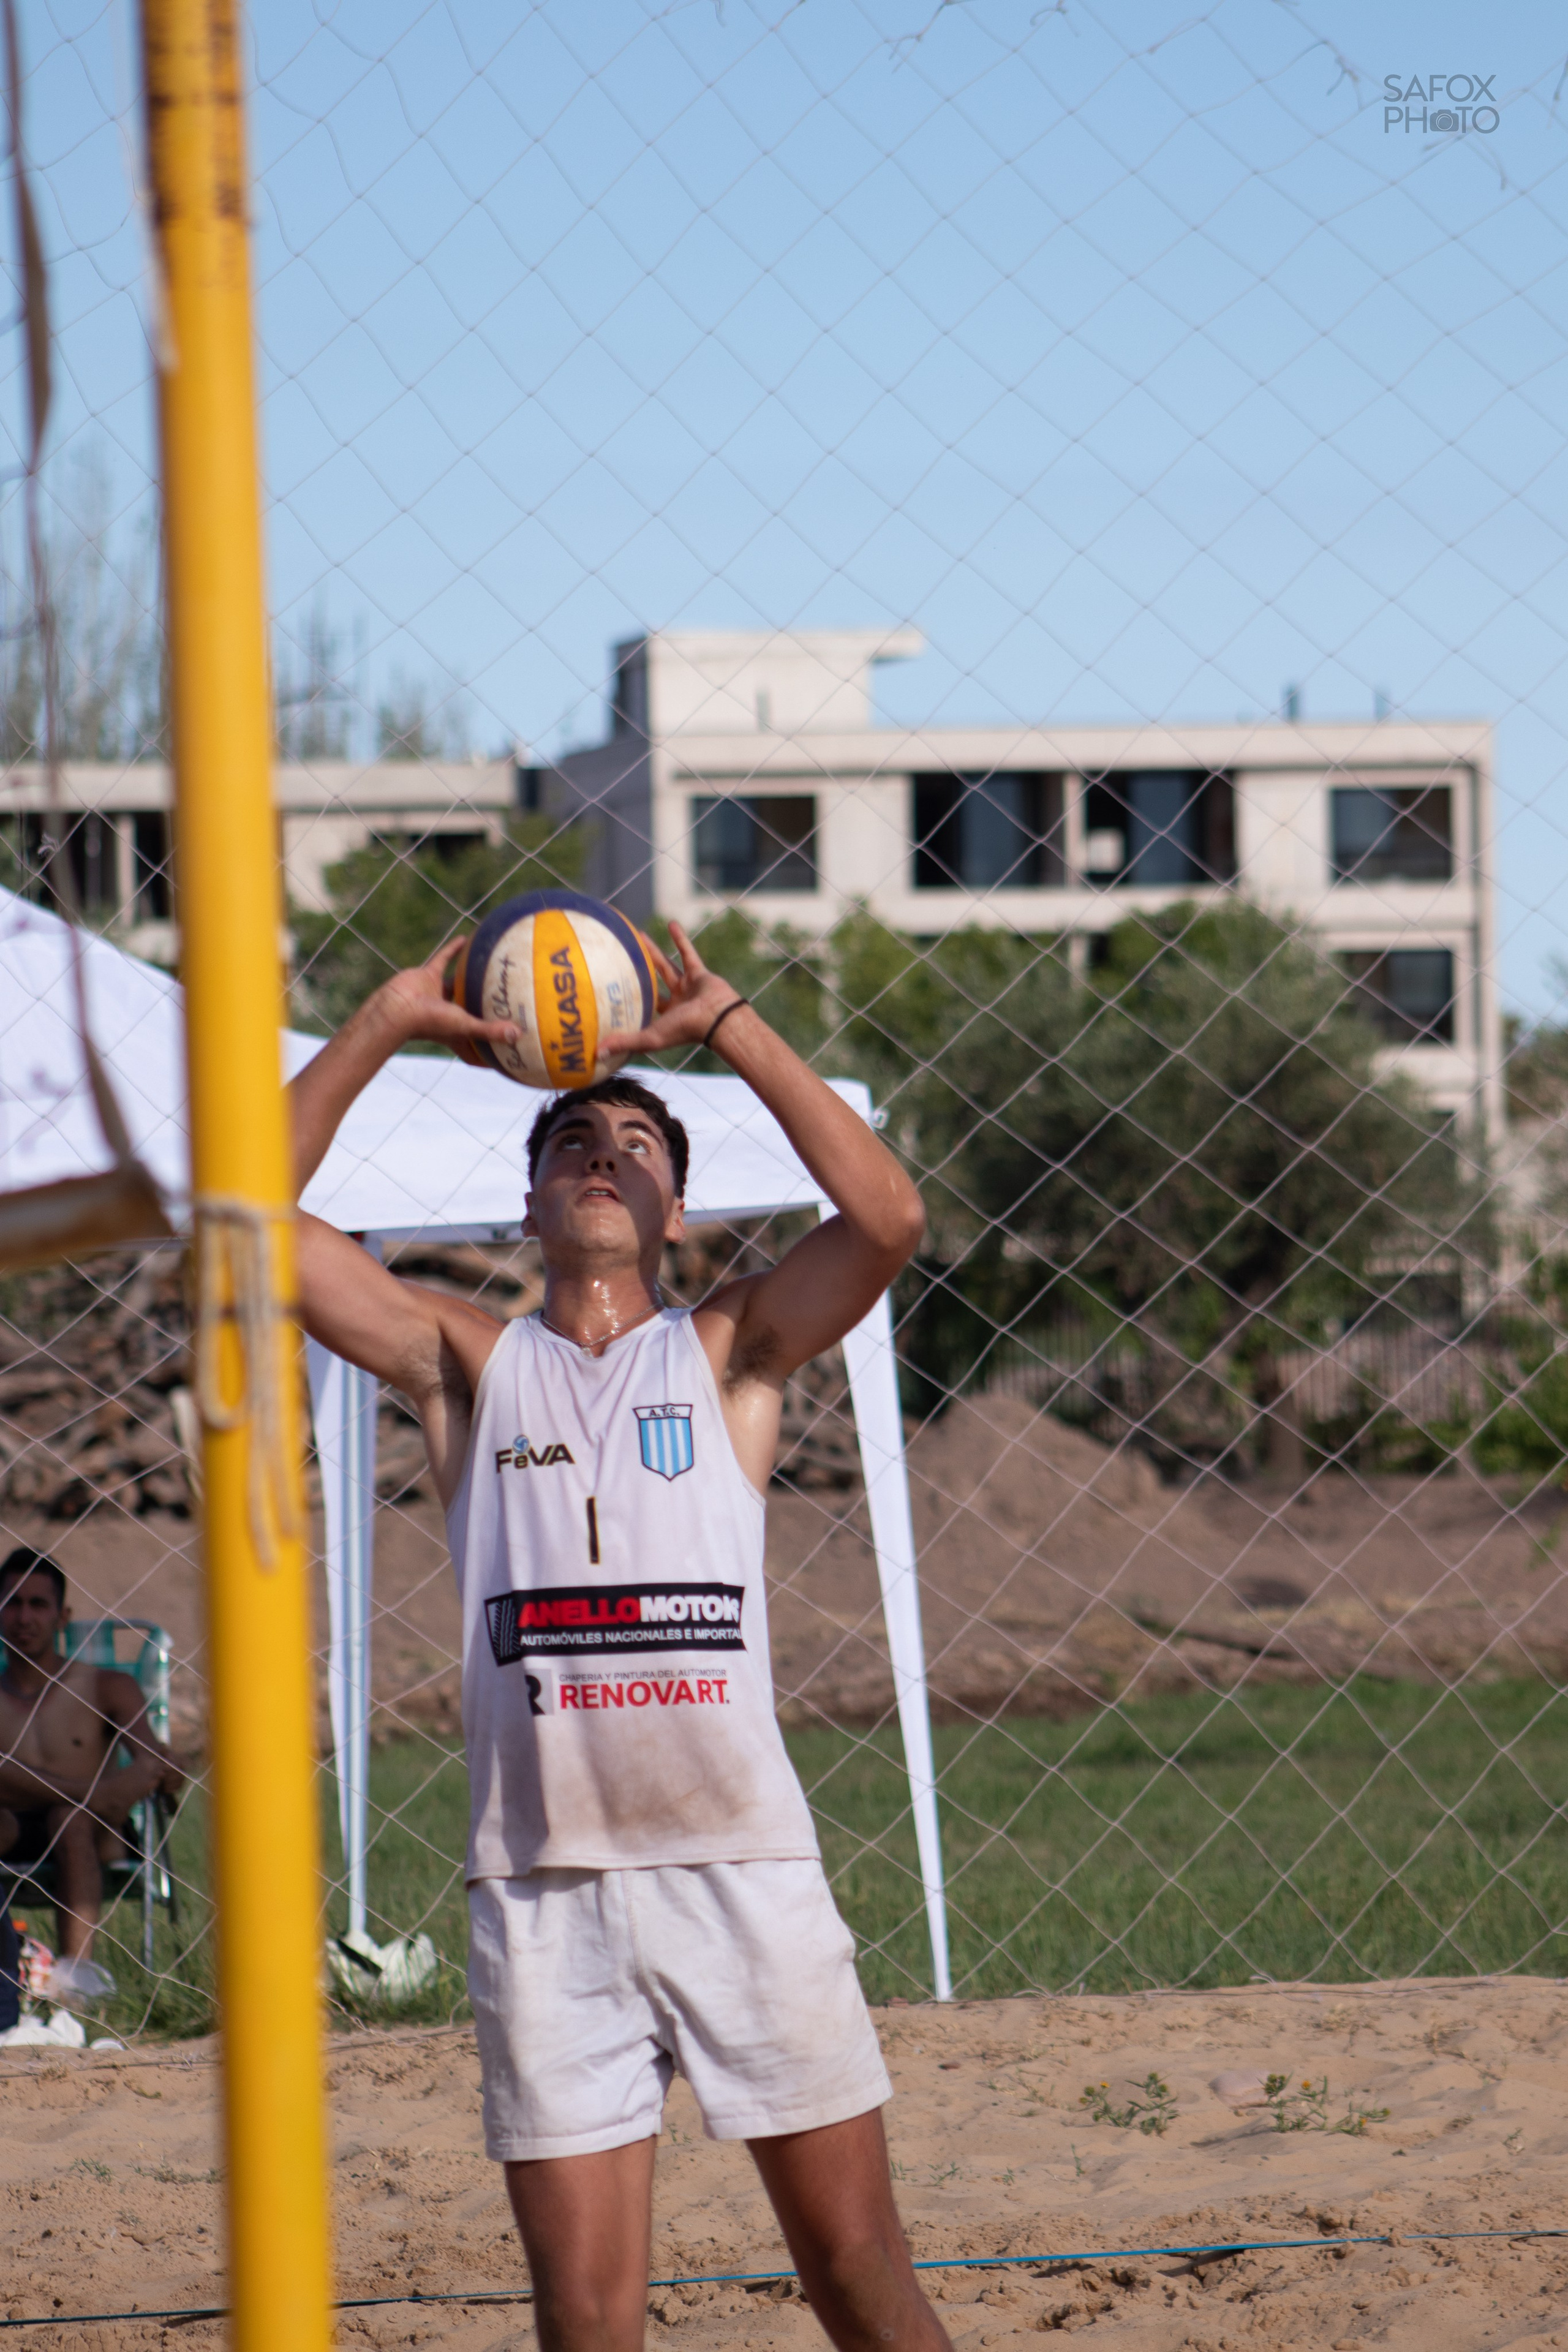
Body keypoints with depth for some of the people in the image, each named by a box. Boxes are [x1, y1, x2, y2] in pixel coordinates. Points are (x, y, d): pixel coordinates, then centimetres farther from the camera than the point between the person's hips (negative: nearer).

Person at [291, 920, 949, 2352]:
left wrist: (729, 1026, -6)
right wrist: (385, 1026, -1)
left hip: (744, 1871, -1)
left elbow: (887, 1220, -8)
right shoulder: (469, 1366, 11)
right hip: (545, 1894, 1)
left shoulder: (727, 1353, 9)